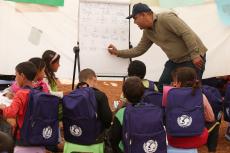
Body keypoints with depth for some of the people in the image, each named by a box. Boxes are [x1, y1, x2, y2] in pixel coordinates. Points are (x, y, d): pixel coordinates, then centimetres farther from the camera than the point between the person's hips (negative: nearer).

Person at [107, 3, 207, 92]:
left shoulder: (166, 18, -20)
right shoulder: (147, 32, 7)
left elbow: (187, 33, -26)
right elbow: (139, 50, 18)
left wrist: (195, 55, -29)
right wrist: (118, 53, 16)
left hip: (193, 58, -9)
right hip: (175, 60, 9)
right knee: (161, 88, 6)